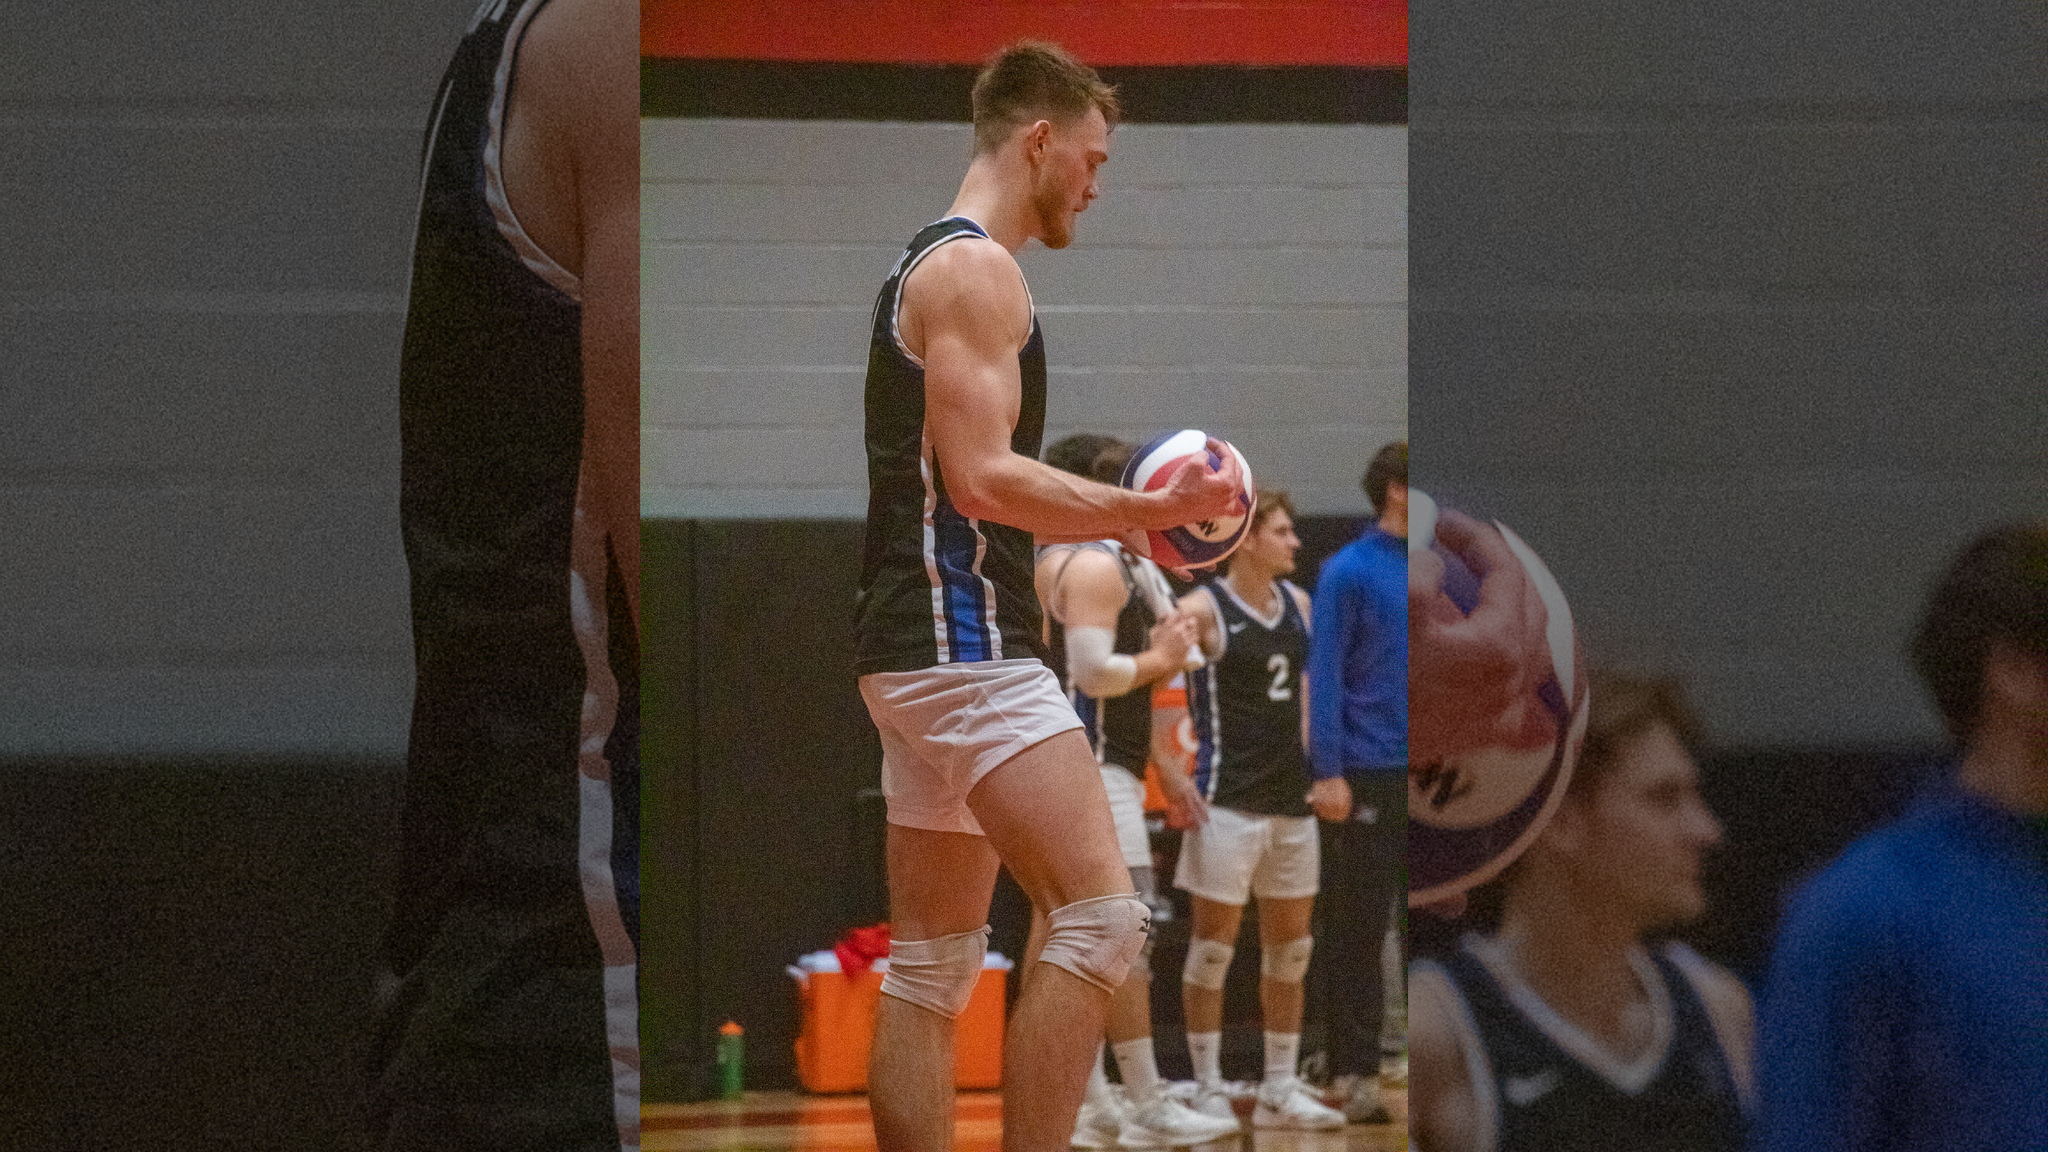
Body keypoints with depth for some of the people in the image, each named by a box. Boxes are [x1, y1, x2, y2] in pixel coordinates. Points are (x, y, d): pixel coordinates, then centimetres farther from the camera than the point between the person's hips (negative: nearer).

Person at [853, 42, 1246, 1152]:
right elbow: (984, 477, -19)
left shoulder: (929, 265, 22)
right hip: (963, 643, -11)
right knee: (1100, 914, -15)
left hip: (918, 647, 11)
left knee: (931, 963, 9)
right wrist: (1153, 510, -16)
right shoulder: (976, 269, -10)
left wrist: (1127, 519, 23)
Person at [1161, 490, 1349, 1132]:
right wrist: (1168, 780, -18)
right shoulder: (1202, 610, -11)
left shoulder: (1299, 604, 9)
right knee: (1213, 944, -2)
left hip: (1291, 798, 7)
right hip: (1228, 801, -7)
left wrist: (1319, 762, 16)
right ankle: (1208, 1090, 5)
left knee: (1291, 946, 10)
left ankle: (1281, 1091, 17)